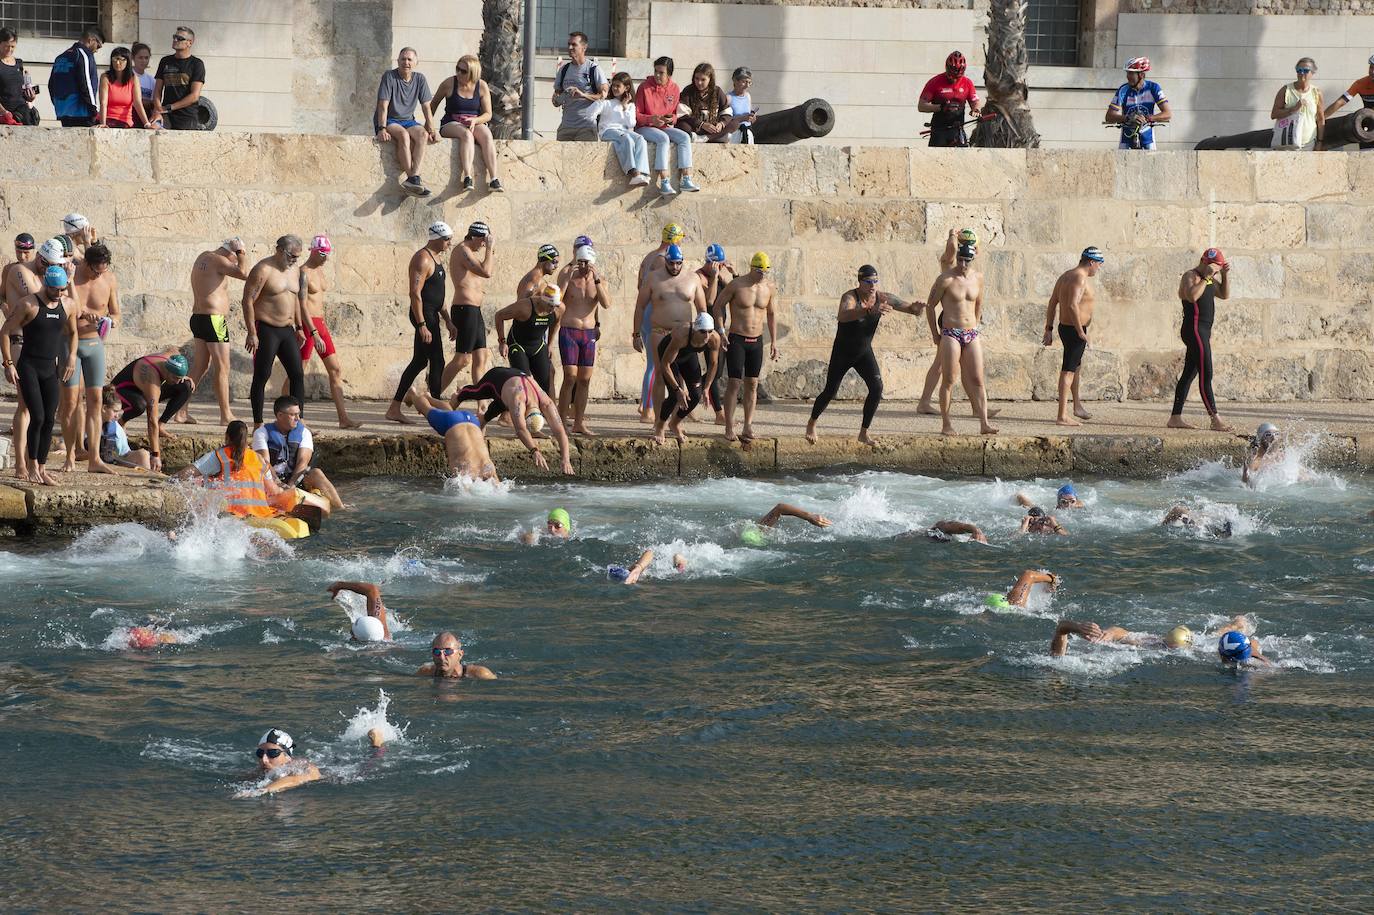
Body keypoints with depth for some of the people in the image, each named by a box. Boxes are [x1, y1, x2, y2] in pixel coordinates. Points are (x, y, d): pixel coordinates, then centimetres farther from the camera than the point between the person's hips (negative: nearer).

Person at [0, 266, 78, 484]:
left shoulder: (68, 305, 4)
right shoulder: (28, 305, -11)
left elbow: (73, 332, 23)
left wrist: (72, 357, 9)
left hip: (50, 369, 5)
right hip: (28, 367, -5)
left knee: (49, 420, 1)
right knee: (38, 417, -14)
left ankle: (42, 469, 10)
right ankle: (32, 466, 0)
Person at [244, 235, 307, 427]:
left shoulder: (294, 269, 12)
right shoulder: (263, 270, -12)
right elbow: (248, 300, -15)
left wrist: (299, 327, 21)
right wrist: (252, 334, -19)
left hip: (287, 330, 7)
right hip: (266, 330, -7)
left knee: (297, 374, 3)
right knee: (262, 376, -3)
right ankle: (258, 424, 1)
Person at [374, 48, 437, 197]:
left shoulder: (420, 79, 6)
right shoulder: (389, 76, -7)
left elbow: (426, 107, 6)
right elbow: (383, 105, -14)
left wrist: (431, 130, -4)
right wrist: (382, 129, -26)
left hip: (408, 121, 4)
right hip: (389, 121, -4)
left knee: (423, 135, -29)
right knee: (403, 135, -36)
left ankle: (414, 177, -39)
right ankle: (412, 178, -38)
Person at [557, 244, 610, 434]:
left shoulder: (600, 282, 6)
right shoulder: (569, 279, 1)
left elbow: (606, 304, -12)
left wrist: (596, 280, -17)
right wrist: (568, 279, -17)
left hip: (589, 333, 3)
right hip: (568, 331, -3)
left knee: (585, 379, 4)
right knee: (570, 377, -12)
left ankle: (579, 422, 10)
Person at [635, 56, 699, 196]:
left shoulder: (674, 88, 6)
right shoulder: (645, 87, -6)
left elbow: (675, 114, 16)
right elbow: (636, 115, -4)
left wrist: (672, 119, -8)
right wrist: (651, 119, -22)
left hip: (666, 127, 5)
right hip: (645, 128, -5)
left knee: (685, 137, -21)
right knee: (663, 138, -34)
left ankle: (686, 179, -28)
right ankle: (664, 183, -40)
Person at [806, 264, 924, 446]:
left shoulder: (883, 298, -12)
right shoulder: (850, 297, -27)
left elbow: (908, 308, -9)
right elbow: (843, 316, -49)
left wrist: (915, 308, -36)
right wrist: (870, 310, -65)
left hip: (864, 352, 4)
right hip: (842, 352, -4)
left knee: (877, 387, -14)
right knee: (830, 392, 4)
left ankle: (864, 432, -2)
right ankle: (811, 423, 32)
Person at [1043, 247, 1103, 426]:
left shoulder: (1065, 276, 12)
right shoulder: (1080, 278, -18)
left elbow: (1052, 303, 13)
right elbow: (1072, 305, -29)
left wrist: (1049, 329, 14)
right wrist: (1081, 331, -26)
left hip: (1065, 328, 10)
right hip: (1074, 330, -10)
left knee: (1076, 365, 27)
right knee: (1068, 371, -9)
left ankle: (1077, 406, 40)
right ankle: (1062, 416, -10)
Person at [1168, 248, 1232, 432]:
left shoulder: (1210, 279, 17)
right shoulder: (1190, 277, -11)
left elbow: (1224, 294, 21)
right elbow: (1192, 296, -29)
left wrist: (1225, 275, 8)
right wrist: (1207, 277, -23)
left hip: (1203, 331, 10)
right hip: (1194, 329, -10)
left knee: (1189, 374, 11)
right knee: (1206, 375, -13)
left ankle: (1175, 418, 14)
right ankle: (1216, 420, -18)